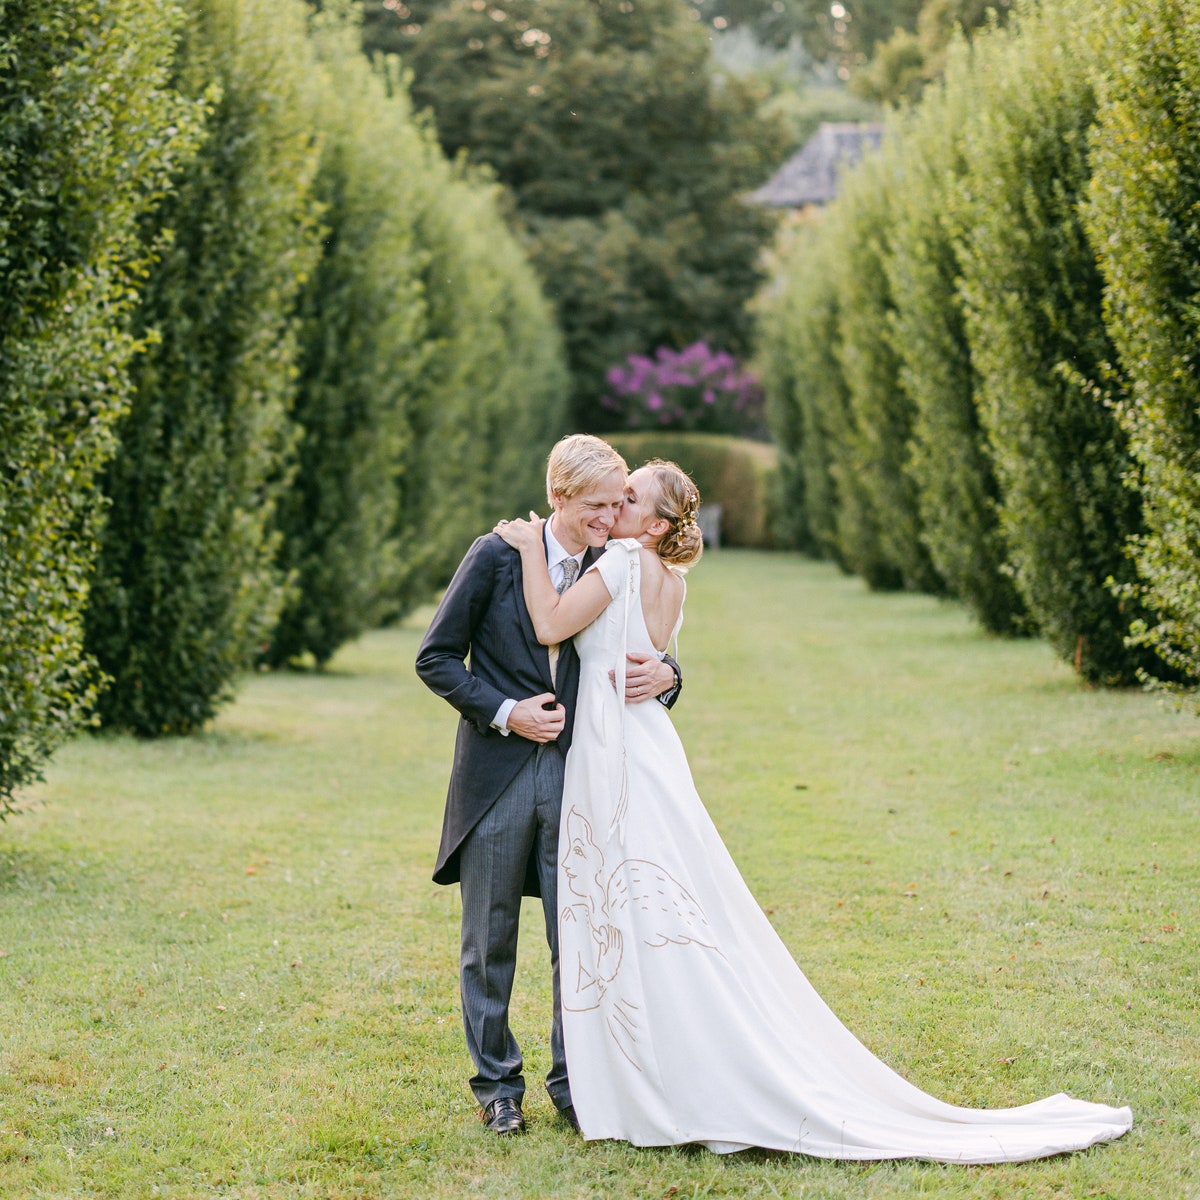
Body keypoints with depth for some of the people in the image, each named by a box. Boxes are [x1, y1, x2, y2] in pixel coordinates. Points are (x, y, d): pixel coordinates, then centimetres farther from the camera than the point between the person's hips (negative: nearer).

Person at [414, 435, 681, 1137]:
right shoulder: (497, 556, -7)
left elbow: (645, 660, 10)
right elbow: (436, 658, -3)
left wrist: (663, 677, -15)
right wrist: (506, 712, -13)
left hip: (575, 776, 2)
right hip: (498, 776, -2)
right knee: (491, 940, 8)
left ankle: (573, 1081, 18)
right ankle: (497, 1084, 21)